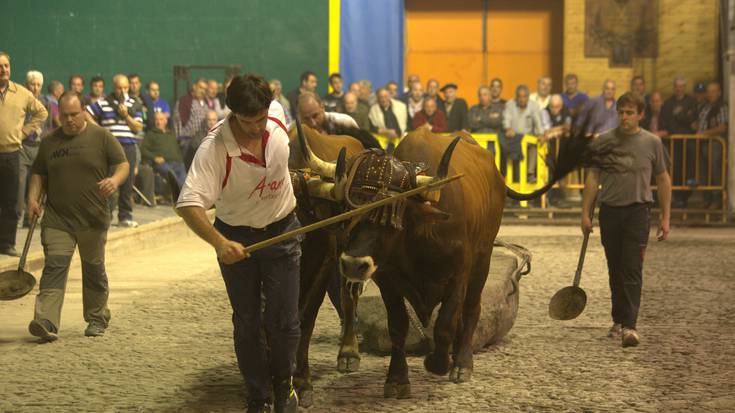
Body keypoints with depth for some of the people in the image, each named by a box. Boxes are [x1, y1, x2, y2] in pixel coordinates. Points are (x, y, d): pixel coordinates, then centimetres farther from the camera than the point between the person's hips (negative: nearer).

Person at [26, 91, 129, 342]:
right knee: (54, 267, -13)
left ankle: (97, 319, 29)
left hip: (93, 220, -1)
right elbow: (39, 175, 18)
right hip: (57, 220, 1)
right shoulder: (49, 142, 10)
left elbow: (123, 164, 1)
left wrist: (115, 180, -21)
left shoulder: (101, 137, 1)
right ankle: (47, 323, -22)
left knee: (94, 270, 12)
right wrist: (33, 198, 1)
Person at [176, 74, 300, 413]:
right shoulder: (215, 148, -30)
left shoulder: (277, 115, -17)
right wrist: (219, 243, -50)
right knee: (247, 324, 7)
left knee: (283, 321, 3)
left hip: (281, 232, 2)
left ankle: (283, 385, 28)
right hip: (235, 238, -2)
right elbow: (188, 204, -37)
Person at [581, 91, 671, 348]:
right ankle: (618, 321, 22)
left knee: (632, 271, -10)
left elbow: (663, 180, 9)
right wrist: (585, 213, 1)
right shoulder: (603, 141, 3)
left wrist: (665, 218, 6)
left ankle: (630, 326, -14)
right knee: (615, 270, 10)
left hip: (638, 211, -2)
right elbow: (593, 178, 6)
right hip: (609, 211, 2)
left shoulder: (652, 143, 2)